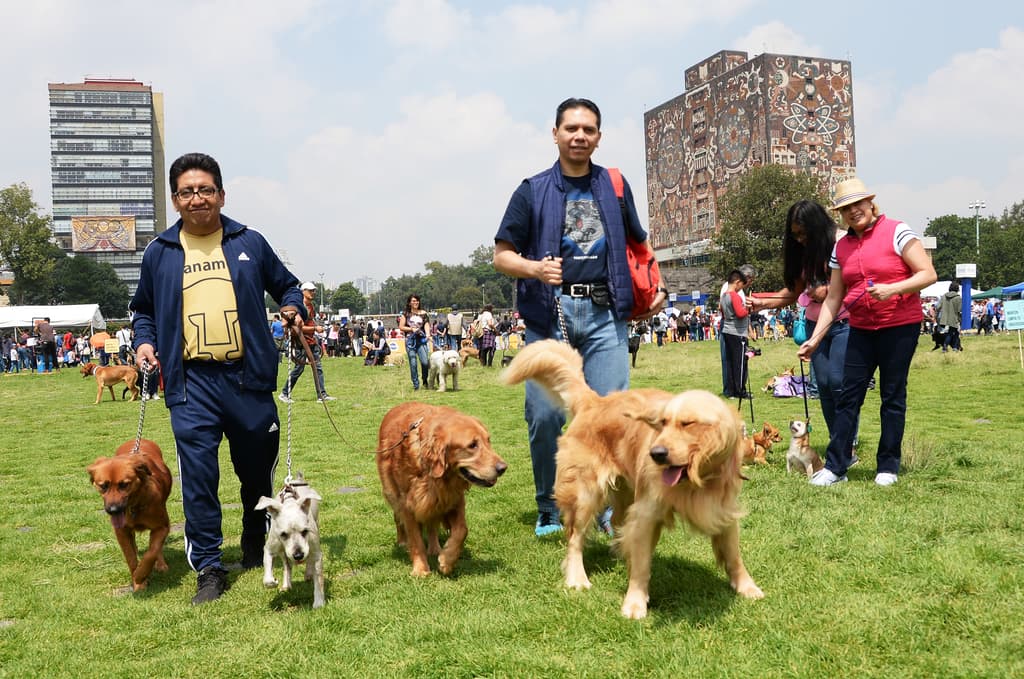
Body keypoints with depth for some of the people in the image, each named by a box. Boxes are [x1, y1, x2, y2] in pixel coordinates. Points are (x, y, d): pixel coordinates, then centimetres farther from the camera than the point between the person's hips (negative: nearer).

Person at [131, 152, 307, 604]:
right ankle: (208, 568, 5)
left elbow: (286, 285, 17)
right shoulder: (160, 252, 9)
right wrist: (144, 342, 3)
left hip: (249, 376, 1)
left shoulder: (250, 242, 7)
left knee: (258, 470, 11)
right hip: (192, 381, 0)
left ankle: (256, 550, 34)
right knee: (198, 476, -7)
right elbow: (144, 309, 21)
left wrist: (292, 308, -4)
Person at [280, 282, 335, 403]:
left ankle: (322, 395, 5)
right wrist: (315, 328, -19)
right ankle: (284, 394, 7)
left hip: (312, 341, 9)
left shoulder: (311, 306, 14)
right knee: (299, 368, -5)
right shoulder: (300, 307, -14)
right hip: (301, 342, -9)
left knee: (318, 367, 4)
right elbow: (299, 327, -20)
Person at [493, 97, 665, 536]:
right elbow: (501, 256, 6)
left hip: (605, 314, 2)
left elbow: (639, 242, 27)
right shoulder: (532, 191, 7)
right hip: (548, 313, -1)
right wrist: (534, 269, -15)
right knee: (544, 416, -2)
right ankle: (549, 511, 15)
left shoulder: (614, 186, 15)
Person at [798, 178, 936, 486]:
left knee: (892, 397, 3)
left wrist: (892, 289, -24)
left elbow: (928, 274, -9)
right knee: (848, 396, 2)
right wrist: (814, 339, 5)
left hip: (899, 327, -4)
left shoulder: (896, 232, -6)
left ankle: (888, 467, 13)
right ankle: (835, 466, 6)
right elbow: (833, 300, 10)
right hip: (861, 330, 4)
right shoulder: (840, 247, 8)